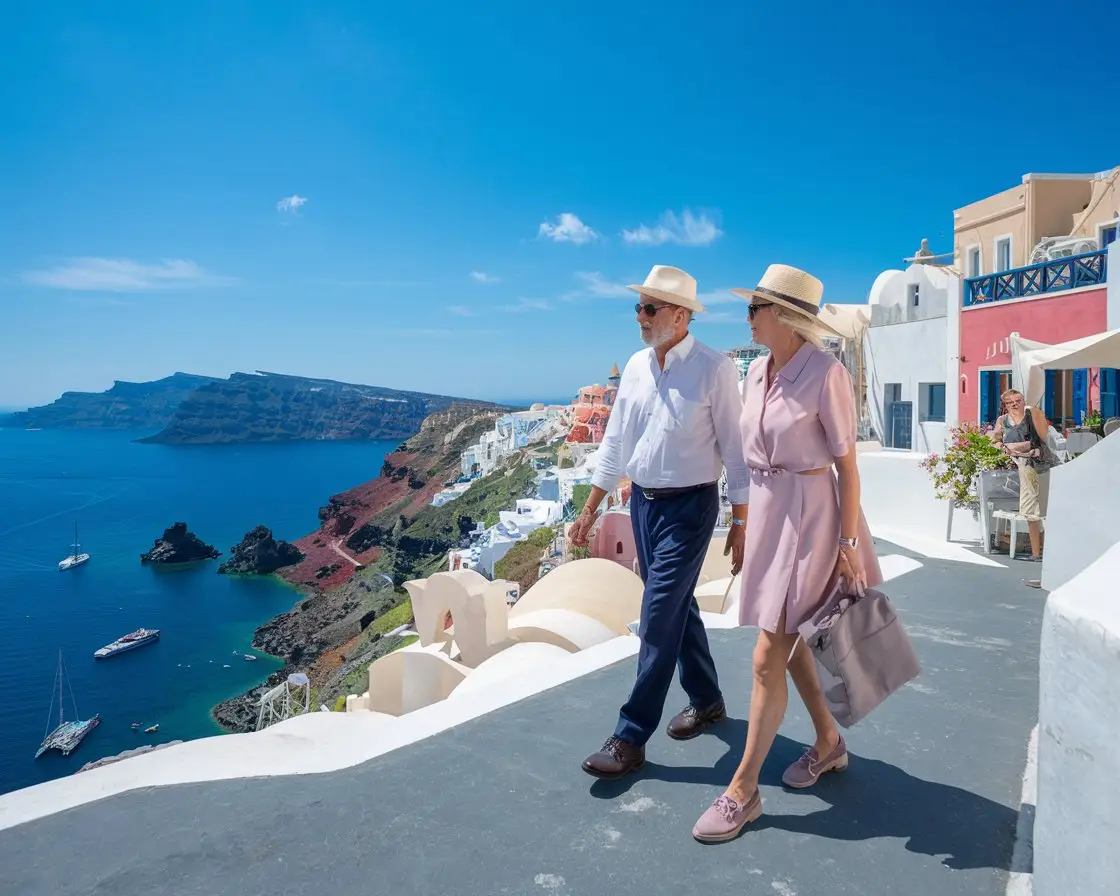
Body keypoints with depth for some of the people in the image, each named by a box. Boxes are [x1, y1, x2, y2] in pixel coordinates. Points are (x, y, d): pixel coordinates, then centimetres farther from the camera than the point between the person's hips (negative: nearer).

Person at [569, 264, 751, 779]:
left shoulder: (714, 369, -13)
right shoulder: (635, 367, 5)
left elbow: (735, 448, -10)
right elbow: (615, 443, 10)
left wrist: (740, 522, -10)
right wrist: (590, 510, 10)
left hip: (689, 506, -6)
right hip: (642, 502, 7)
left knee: (659, 617, -5)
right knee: (677, 606, 17)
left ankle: (631, 737, 5)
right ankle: (706, 701, 37)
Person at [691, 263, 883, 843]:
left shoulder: (825, 373, -15)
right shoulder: (756, 372, 6)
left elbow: (847, 464, -13)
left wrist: (849, 544, -13)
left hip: (810, 516, -8)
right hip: (765, 512, 8)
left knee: (769, 655, -4)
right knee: (789, 641, 18)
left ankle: (743, 789, 10)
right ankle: (828, 742, 40)